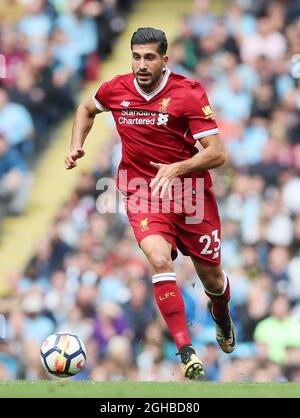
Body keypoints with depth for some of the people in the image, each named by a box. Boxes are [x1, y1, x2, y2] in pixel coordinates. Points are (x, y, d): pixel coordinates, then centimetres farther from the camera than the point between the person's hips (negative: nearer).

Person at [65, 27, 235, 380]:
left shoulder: (189, 93, -14)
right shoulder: (116, 90, -3)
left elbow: (217, 153, -16)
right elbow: (87, 108, 22)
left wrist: (177, 169, -31)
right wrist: (76, 146, 6)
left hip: (191, 193, -1)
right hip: (142, 194, 1)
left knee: (211, 278, 11)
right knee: (160, 260, -28)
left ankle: (221, 312, 50)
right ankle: (185, 352, -27)